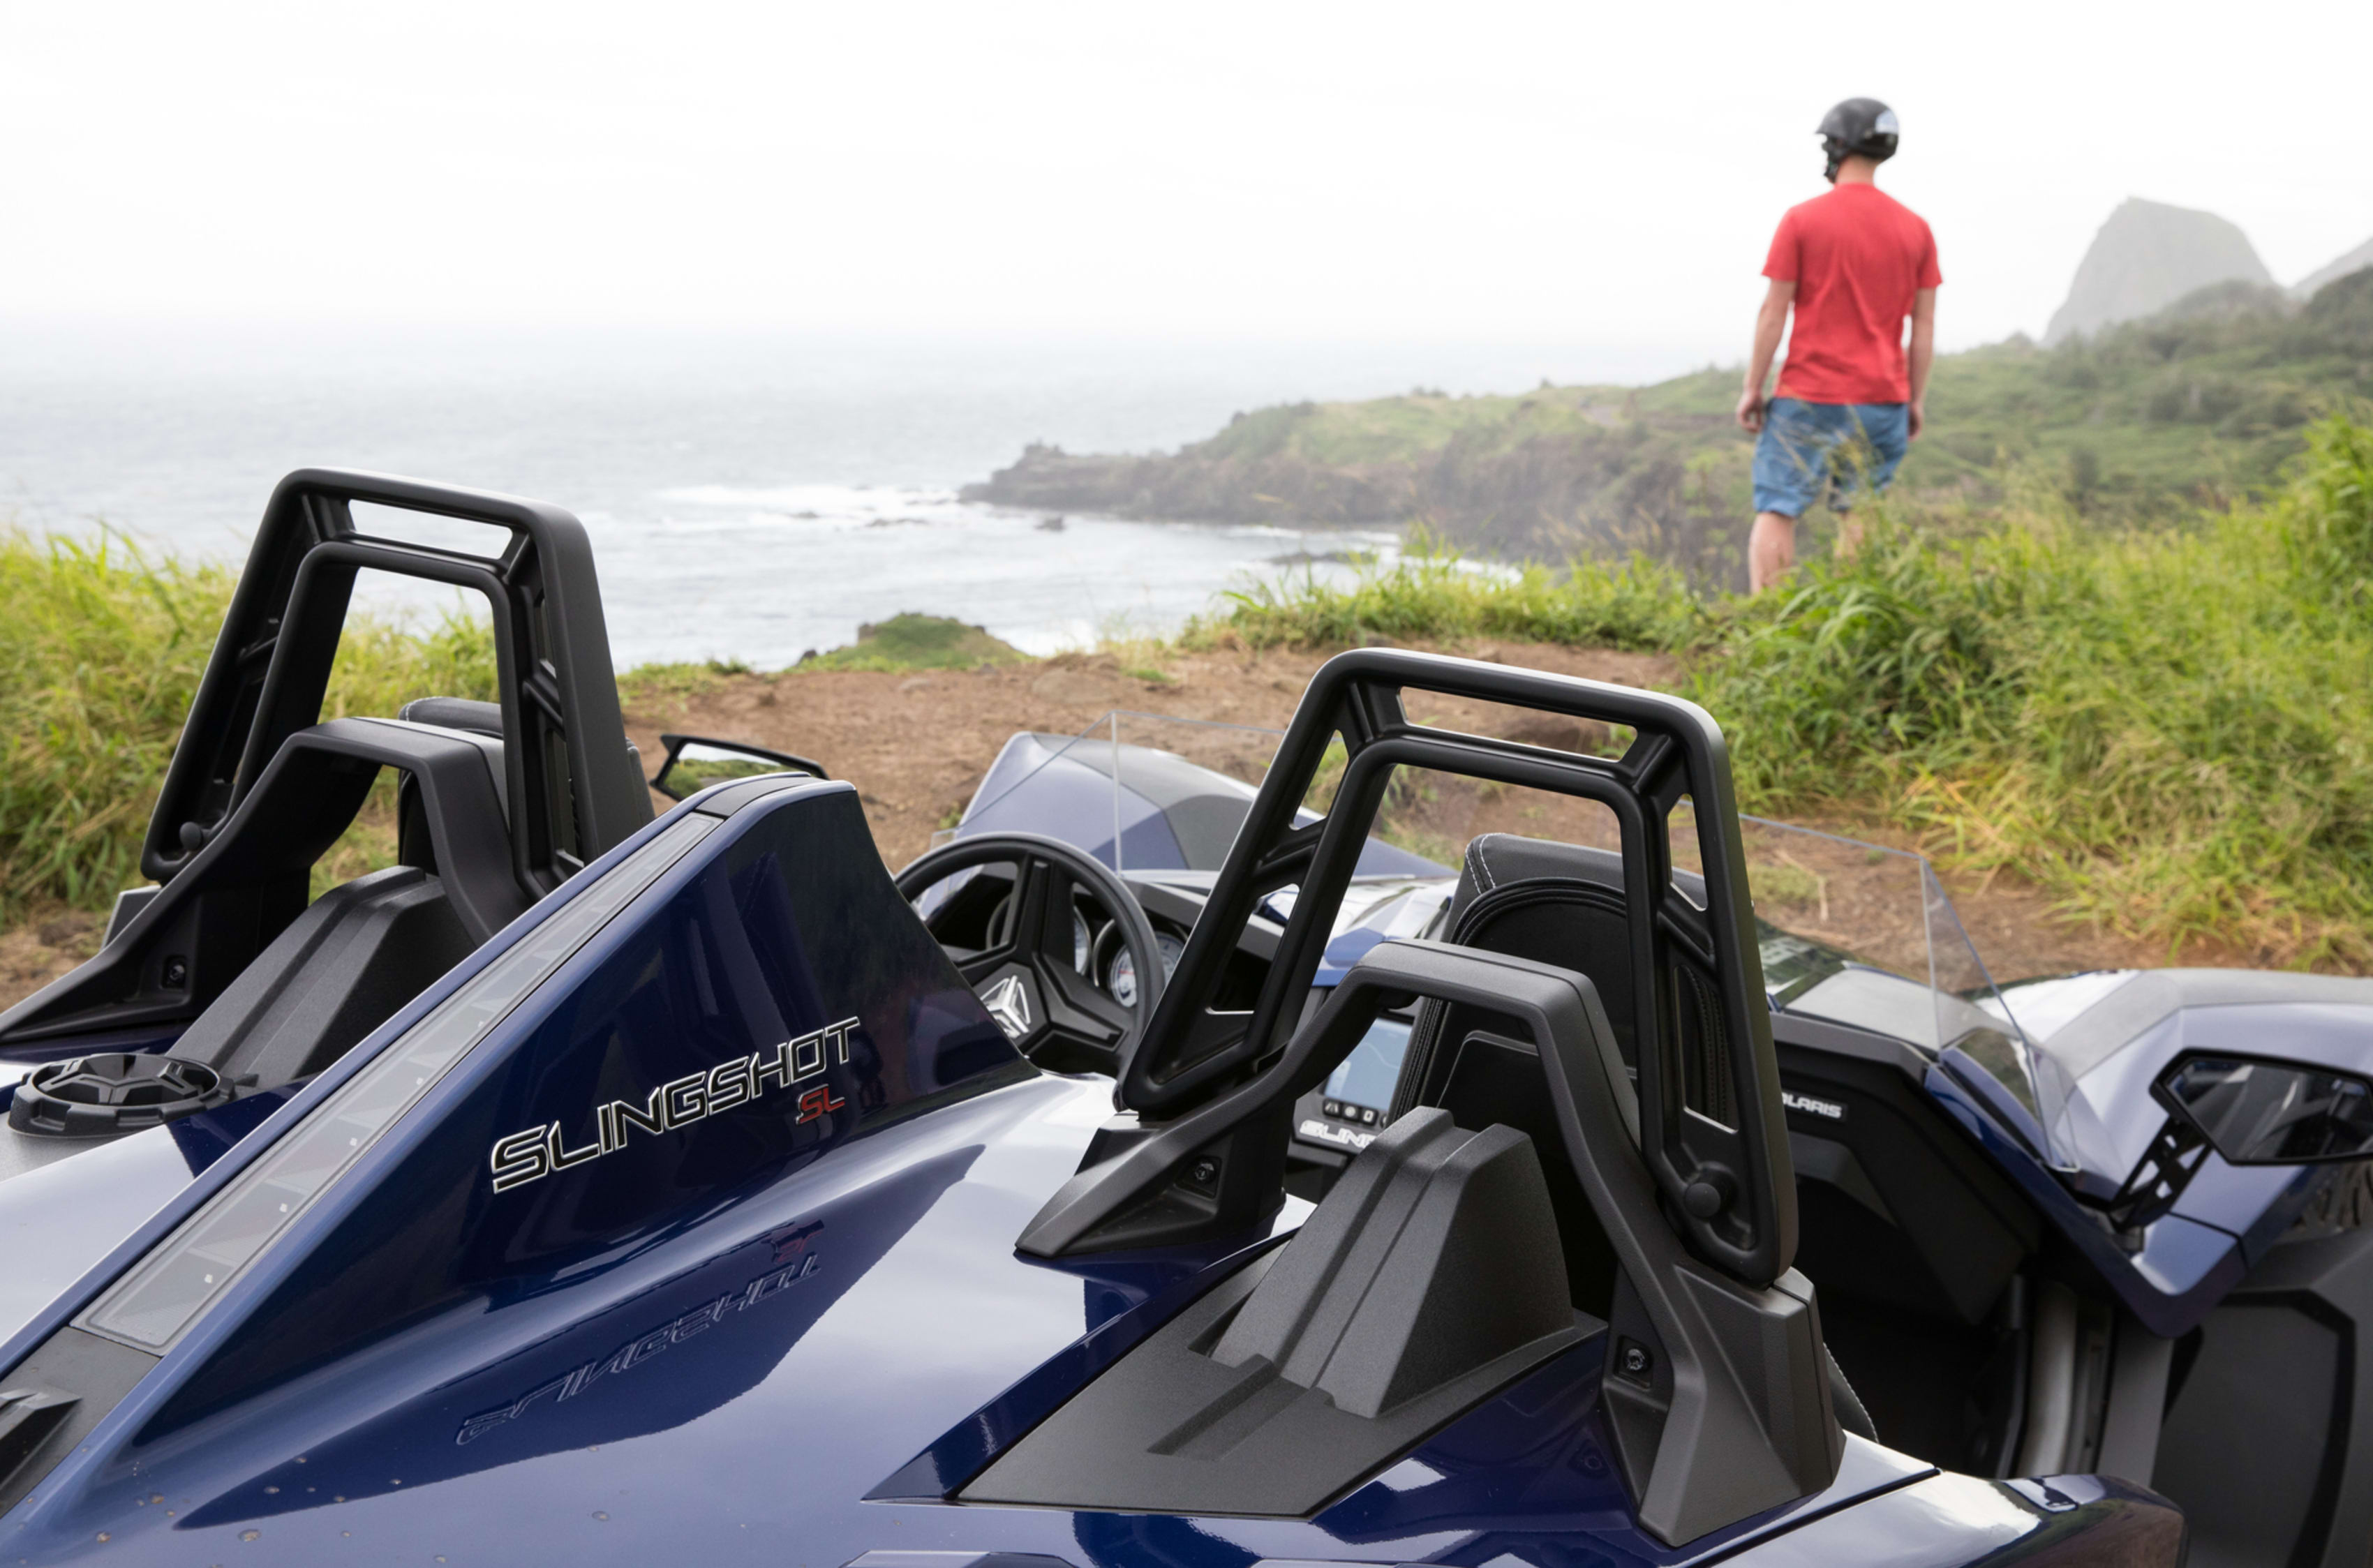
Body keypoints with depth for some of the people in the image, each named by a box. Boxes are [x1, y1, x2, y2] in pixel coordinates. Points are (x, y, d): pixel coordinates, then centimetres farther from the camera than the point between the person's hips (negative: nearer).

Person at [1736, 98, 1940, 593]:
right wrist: (1915, 401, 15)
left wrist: (1752, 387, 2)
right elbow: (1924, 325, 7)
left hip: (1808, 400, -4)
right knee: (1859, 520, 10)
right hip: (1883, 402, 4)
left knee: (1776, 512, 0)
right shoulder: (1914, 228, 6)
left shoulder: (1801, 221, -5)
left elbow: (1773, 313, -5)